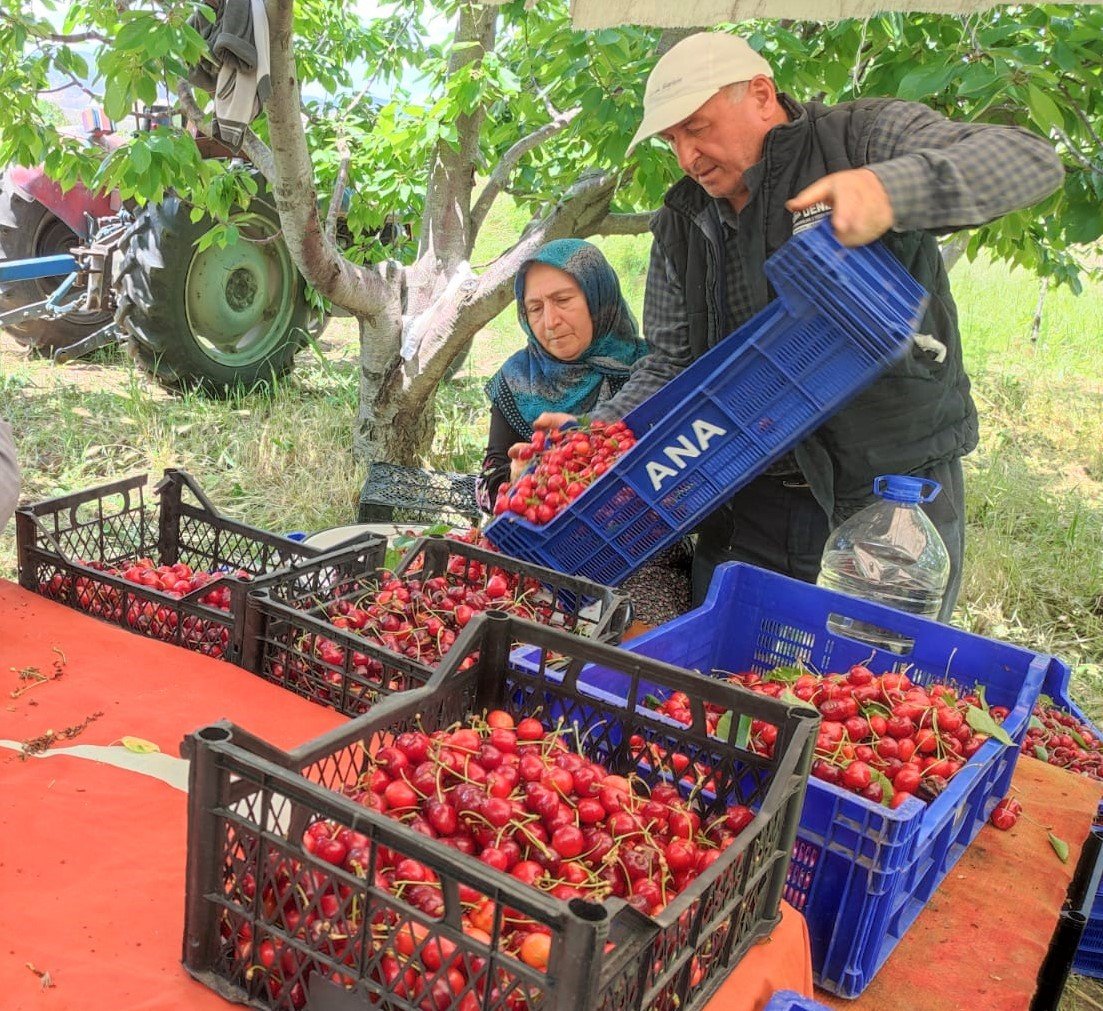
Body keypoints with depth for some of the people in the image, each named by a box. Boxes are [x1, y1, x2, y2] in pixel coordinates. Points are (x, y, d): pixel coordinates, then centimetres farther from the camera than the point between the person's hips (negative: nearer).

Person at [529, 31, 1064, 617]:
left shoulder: (866, 135, -6)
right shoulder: (681, 225, 8)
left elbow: (1031, 160, -16)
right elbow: (671, 363, 8)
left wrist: (891, 191, -33)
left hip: (897, 494, -3)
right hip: (750, 507, 4)